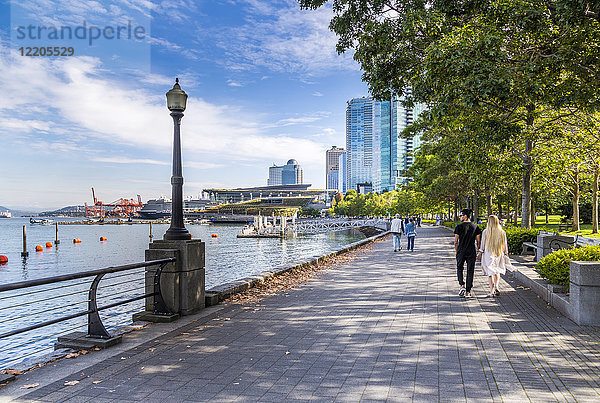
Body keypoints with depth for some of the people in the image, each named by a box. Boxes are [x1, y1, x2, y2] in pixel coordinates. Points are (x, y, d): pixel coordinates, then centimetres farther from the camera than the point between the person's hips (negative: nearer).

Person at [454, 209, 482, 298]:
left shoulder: (459, 227, -7)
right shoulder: (475, 227, 2)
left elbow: (456, 241, -6)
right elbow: (478, 242, 2)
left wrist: (456, 251, 6)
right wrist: (477, 251, 14)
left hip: (461, 252, -2)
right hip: (471, 252, 2)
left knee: (459, 269, 17)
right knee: (470, 271, 8)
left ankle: (462, 285, -2)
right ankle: (468, 292, 9)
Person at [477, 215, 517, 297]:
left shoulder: (485, 232, -9)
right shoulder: (502, 232, -2)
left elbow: (483, 244, -5)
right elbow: (505, 245, 4)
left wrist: (480, 252, 6)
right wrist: (506, 254, 14)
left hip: (488, 254, -2)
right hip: (499, 254, 2)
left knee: (490, 273, 6)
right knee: (497, 271, 21)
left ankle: (492, 292, 4)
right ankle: (496, 286, 2)